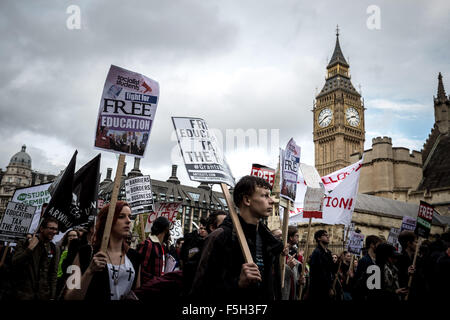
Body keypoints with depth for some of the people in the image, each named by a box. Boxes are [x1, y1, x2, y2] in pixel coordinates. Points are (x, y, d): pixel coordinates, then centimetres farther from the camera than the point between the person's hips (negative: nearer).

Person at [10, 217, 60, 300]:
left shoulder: (54, 249, 5)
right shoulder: (24, 244, 0)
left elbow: (53, 274, 3)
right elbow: (14, 264, -10)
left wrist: (52, 297, -2)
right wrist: (30, 248, -18)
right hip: (23, 294, -2)